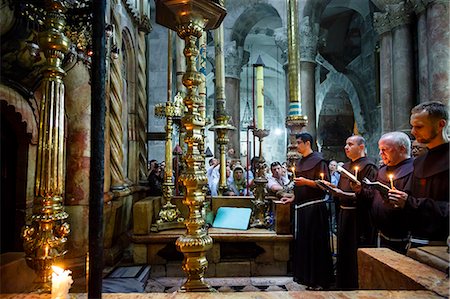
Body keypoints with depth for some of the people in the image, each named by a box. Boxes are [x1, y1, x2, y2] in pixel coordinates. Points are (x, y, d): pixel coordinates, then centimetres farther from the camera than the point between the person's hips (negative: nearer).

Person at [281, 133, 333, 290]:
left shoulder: (318, 160, -8)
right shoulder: (300, 162, 16)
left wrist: (306, 181, -22)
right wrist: (293, 198, 13)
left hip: (314, 206, -8)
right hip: (301, 206, 8)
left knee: (314, 242, -1)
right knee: (301, 241, 13)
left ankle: (318, 280, 11)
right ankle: (303, 275, 27)